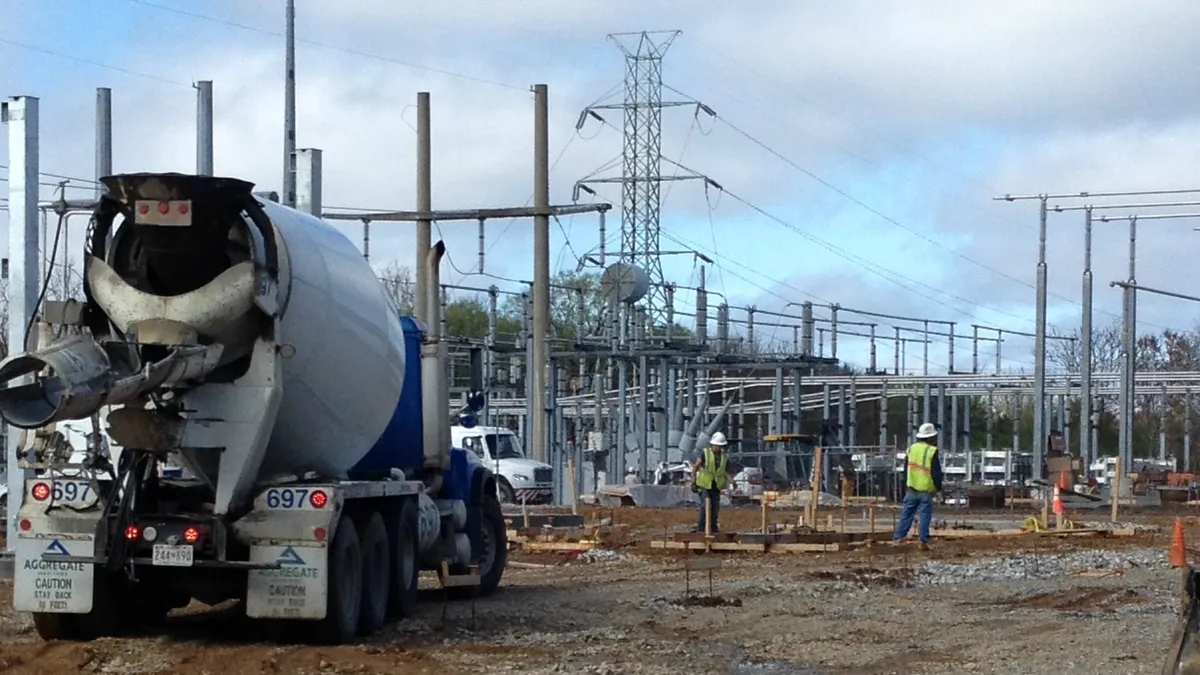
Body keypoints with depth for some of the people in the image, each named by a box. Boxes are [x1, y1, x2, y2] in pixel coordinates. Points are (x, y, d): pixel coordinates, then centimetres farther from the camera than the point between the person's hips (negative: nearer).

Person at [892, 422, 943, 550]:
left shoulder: (911, 449, 5)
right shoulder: (932, 452, -14)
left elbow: (906, 469, 14)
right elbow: (937, 472, -11)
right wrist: (938, 487, 4)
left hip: (911, 489, 5)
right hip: (926, 491, -5)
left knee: (906, 514, 8)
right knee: (925, 516, 1)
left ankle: (897, 538, 4)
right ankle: (923, 542, 0)